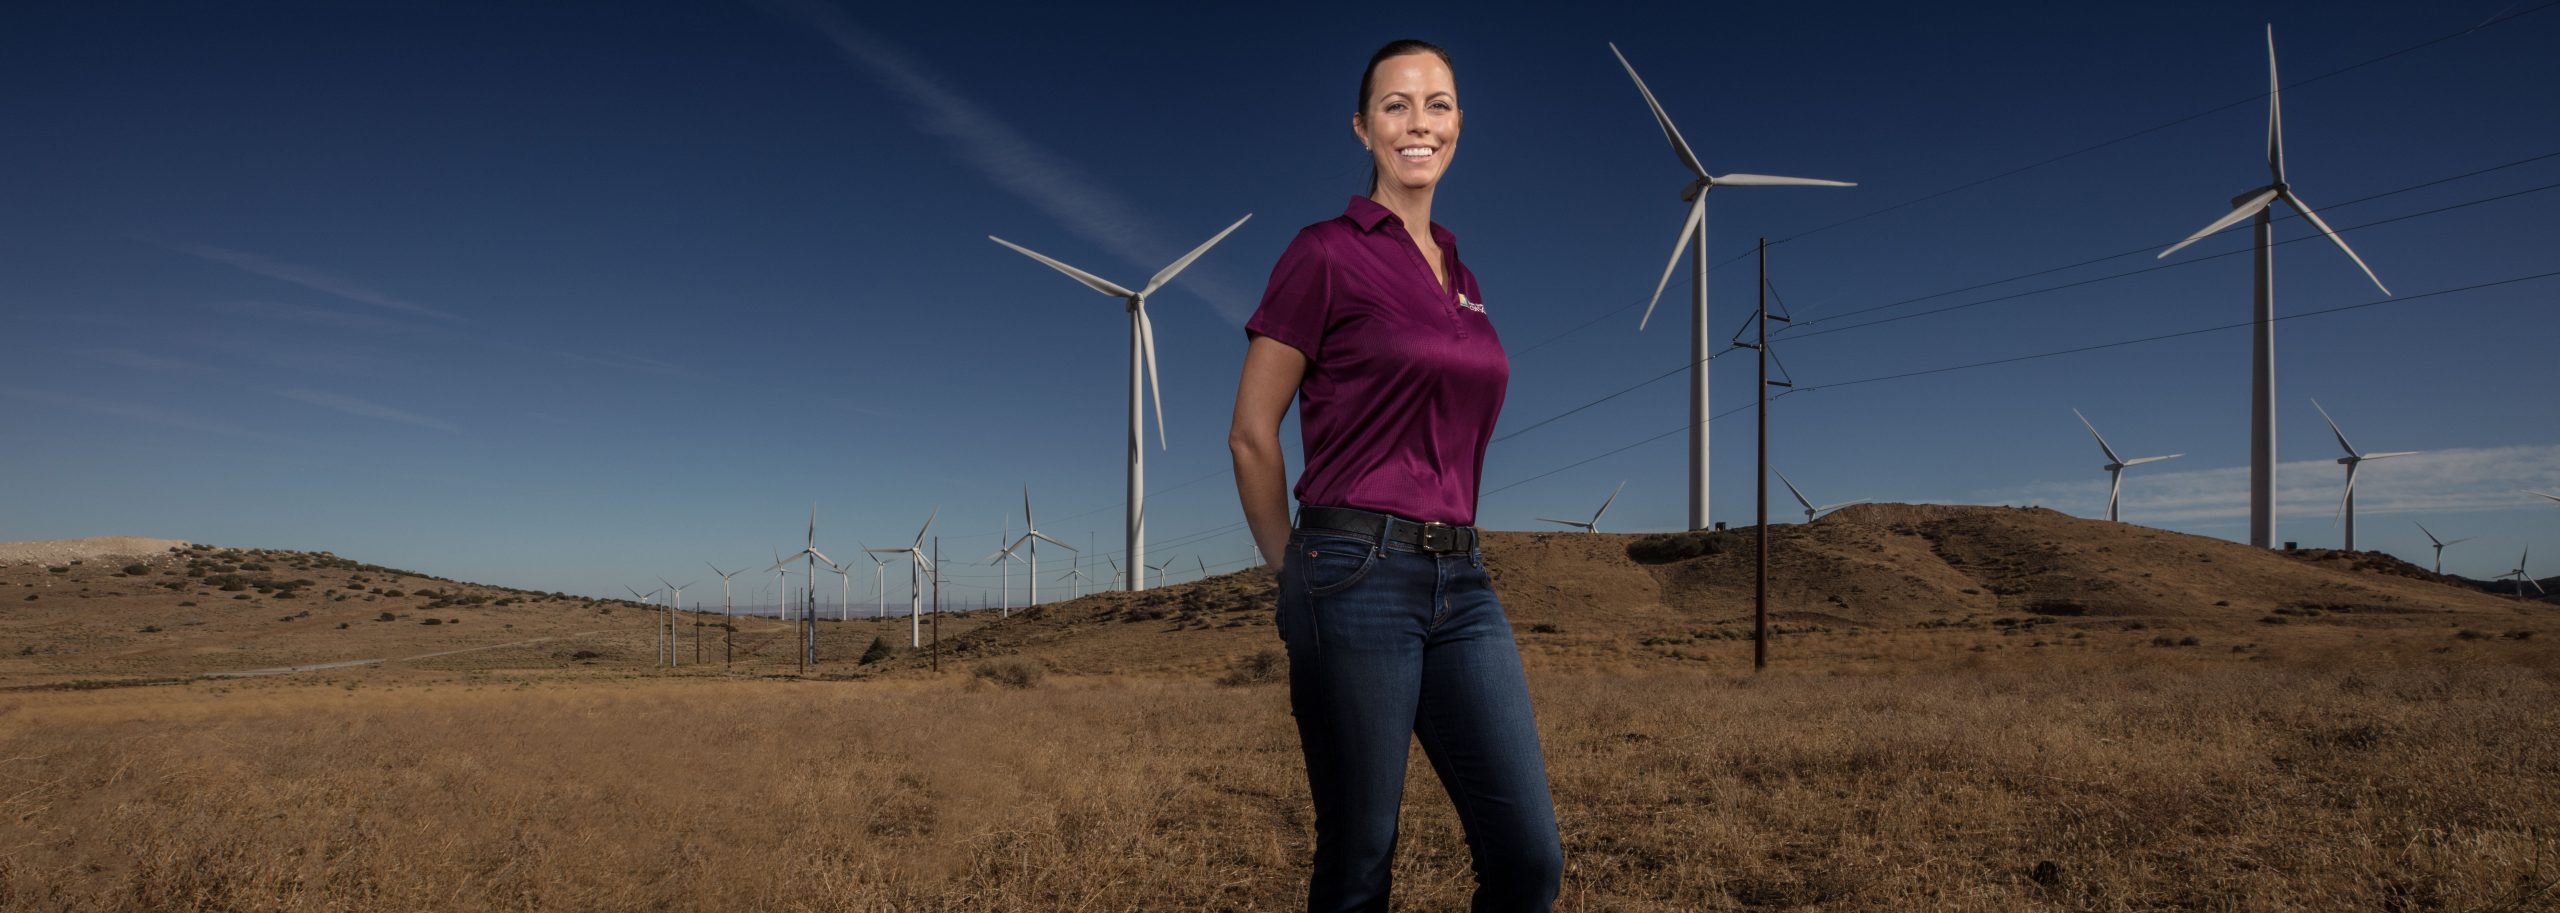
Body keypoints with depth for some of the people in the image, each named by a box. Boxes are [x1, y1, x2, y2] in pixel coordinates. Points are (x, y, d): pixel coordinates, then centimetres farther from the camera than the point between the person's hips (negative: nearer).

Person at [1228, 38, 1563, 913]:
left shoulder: (1461, 276, 17)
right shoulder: (1325, 254, -4)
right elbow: (1251, 434, -3)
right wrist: (1297, 572, 4)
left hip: (1462, 584, 6)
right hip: (1360, 578, -6)